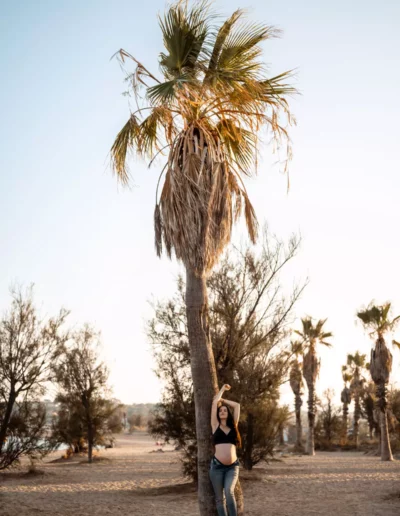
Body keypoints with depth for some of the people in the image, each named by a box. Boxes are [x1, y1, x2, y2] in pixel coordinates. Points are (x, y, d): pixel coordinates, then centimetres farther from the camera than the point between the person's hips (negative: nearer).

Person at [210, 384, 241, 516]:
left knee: (229, 491, -21)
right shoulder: (215, 425, 7)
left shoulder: (233, 426, 12)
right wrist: (222, 389, 19)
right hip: (217, 466, 0)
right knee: (219, 498, 1)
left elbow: (237, 405, 15)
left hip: (232, 466, 1)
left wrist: (222, 400, 25)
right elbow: (214, 403, 5)